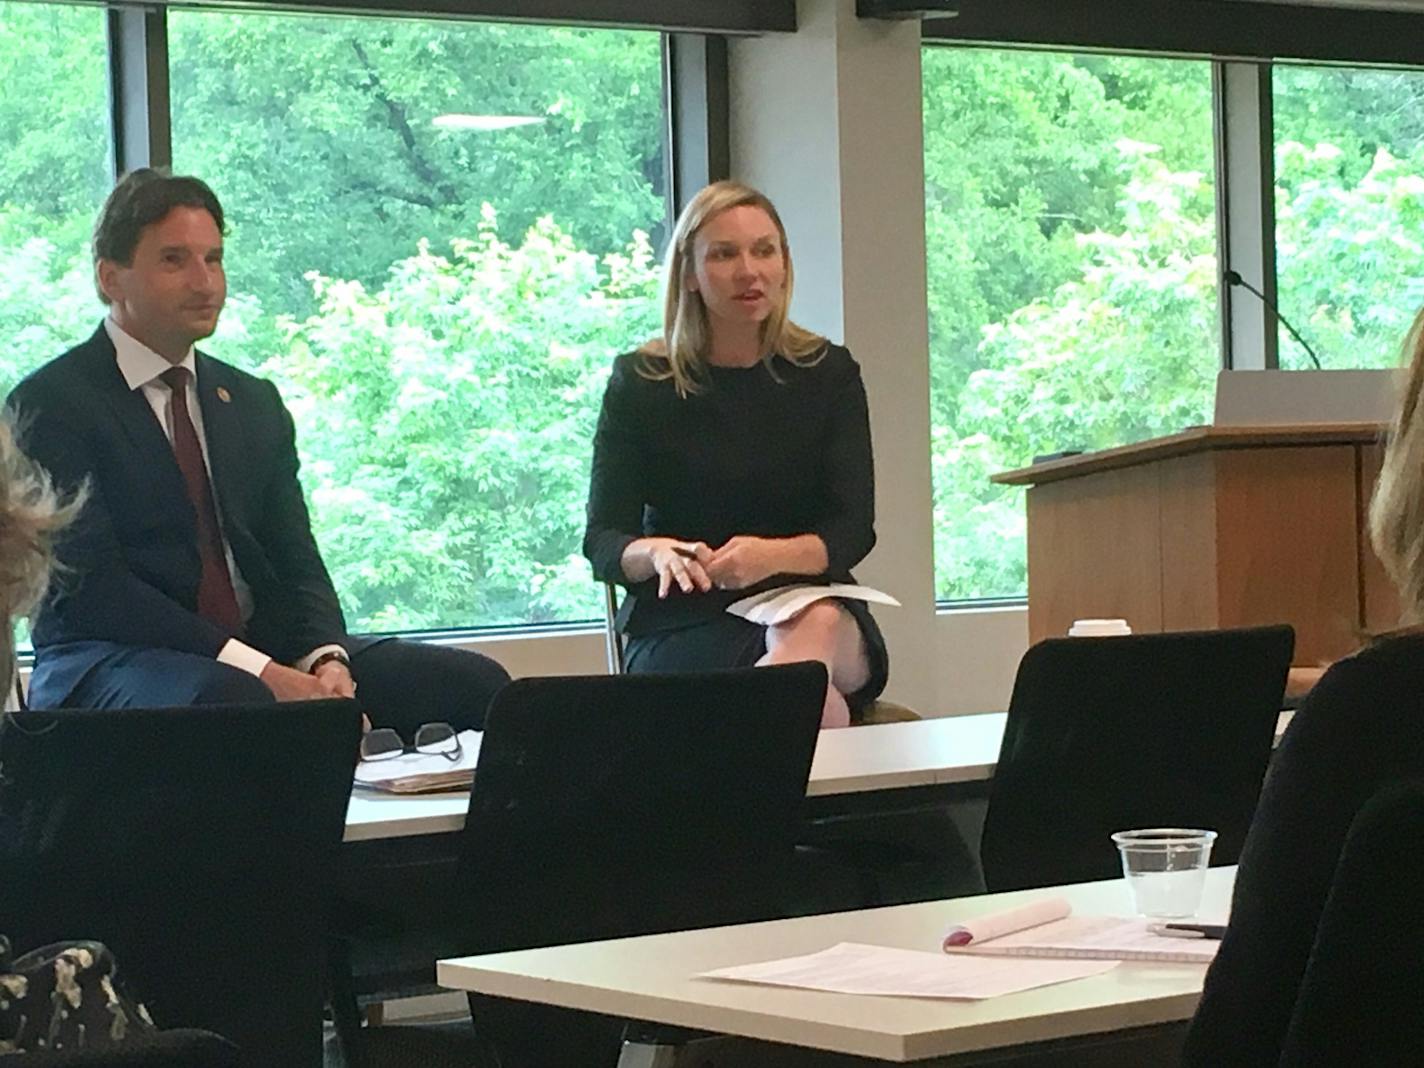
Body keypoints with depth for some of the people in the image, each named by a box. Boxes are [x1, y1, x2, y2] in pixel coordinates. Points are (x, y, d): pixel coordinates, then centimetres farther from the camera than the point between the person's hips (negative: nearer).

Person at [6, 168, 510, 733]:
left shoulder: (255, 403, 19)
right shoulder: (49, 405, -3)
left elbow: (296, 562, 13)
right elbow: (86, 585, -13)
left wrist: (326, 660, -12)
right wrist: (259, 671, -22)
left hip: (265, 647, 7)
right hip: (112, 662, -6)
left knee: (475, 683, -14)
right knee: (233, 699, -42)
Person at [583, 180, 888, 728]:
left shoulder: (829, 373, 8)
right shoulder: (640, 383, 5)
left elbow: (854, 528, 0)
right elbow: (602, 541, 2)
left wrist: (775, 556, -23)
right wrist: (656, 554, -24)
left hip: (810, 605, 2)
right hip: (680, 624, -2)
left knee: (818, 627, -38)